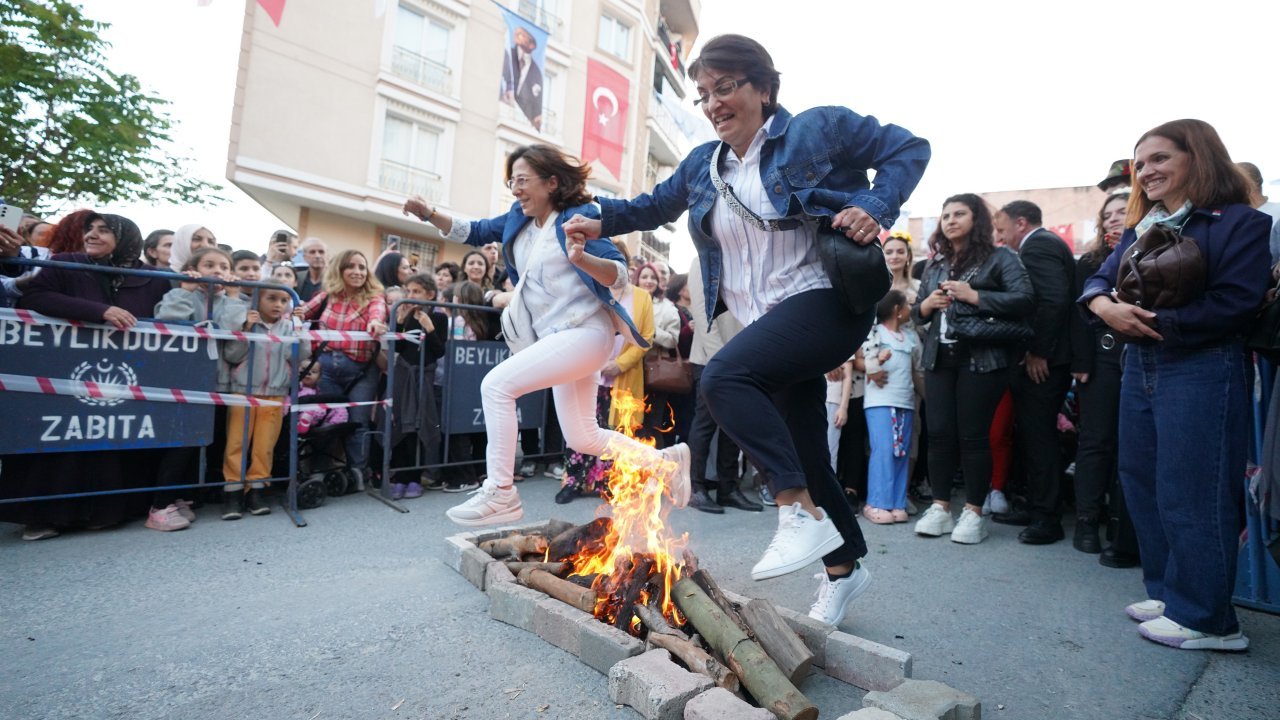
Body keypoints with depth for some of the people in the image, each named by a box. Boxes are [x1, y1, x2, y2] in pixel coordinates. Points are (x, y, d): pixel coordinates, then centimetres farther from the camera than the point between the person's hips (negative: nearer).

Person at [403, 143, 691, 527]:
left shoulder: (578, 216, -12)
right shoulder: (518, 217, 10)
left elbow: (620, 277, -17)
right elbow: (474, 232, 21)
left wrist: (581, 258, -35)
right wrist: (430, 214, 6)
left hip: (584, 332, -9)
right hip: (557, 337, 9)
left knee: (497, 384, -20)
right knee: (584, 439, 14)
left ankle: (500, 493, -10)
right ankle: (667, 462, 29)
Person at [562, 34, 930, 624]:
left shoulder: (817, 129, -2)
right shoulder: (703, 165, 13)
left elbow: (909, 148, 3)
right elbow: (657, 205, 25)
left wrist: (877, 207, -12)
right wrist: (602, 221, 9)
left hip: (825, 301, -6)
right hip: (767, 325, 7)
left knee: (723, 377, -30)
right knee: (802, 453, 9)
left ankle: (803, 513, -20)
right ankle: (843, 567, 30)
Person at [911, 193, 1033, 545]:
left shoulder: (999, 258, 3)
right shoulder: (936, 265, 19)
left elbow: (1025, 299, -9)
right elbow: (916, 312, 20)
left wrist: (974, 296, -17)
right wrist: (927, 305, -3)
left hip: (981, 359, -4)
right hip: (939, 359, 5)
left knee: (973, 435, -3)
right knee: (939, 433, 2)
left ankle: (974, 512, 8)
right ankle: (940, 507, 11)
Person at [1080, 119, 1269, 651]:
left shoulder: (1239, 223, -5)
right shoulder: (1140, 230, 15)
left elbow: (1233, 305, -15)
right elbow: (1098, 281, 9)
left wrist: (1153, 321, -15)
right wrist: (1105, 306, -12)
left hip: (1201, 372, -7)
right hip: (1140, 368, 8)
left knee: (1191, 496, -3)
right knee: (1141, 486, 12)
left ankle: (1205, 618, 10)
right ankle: (1168, 593, 27)